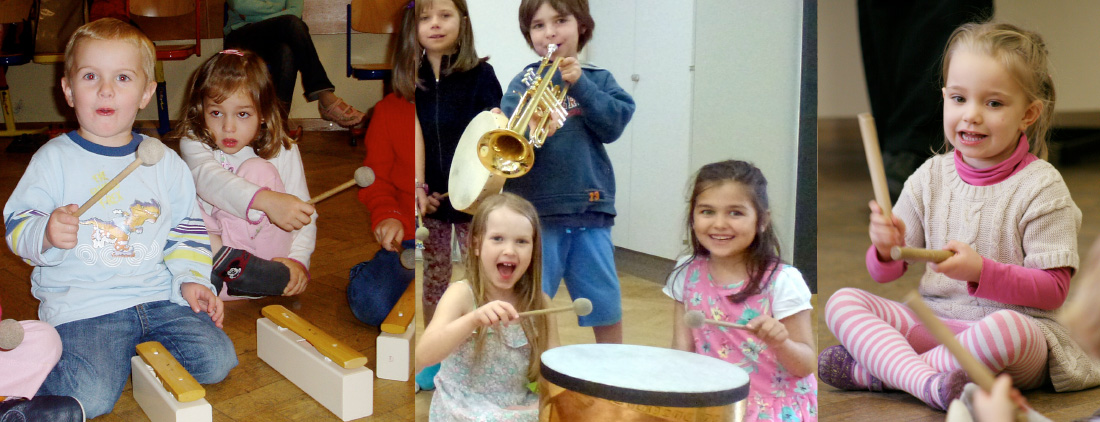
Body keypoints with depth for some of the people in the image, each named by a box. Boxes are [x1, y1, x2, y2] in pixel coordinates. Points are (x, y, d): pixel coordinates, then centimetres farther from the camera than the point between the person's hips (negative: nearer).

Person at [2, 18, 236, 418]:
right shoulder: (53, 159, 0)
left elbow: (186, 231, 17)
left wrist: (192, 279, 1)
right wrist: (46, 235, -25)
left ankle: (128, 351, 9)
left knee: (217, 360, -12)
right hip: (81, 305, -4)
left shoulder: (165, 162, 10)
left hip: (157, 295, 5)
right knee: (91, 396, -25)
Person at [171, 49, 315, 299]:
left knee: (258, 169, -20)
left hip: (265, 248, -1)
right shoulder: (194, 144, -4)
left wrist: (298, 260, -26)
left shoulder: (283, 152, -1)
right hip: (209, 244, 1)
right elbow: (209, 179, -27)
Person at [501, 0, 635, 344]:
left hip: (591, 210, 2)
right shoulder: (525, 82, 2)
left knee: (605, 304, 10)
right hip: (537, 211, -2)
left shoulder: (598, 79, 8)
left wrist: (580, 85, -16)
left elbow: (614, 124, -7)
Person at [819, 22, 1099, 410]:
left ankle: (875, 370, -26)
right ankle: (927, 382, -35)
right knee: (842, 301, -15)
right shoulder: (930, 176, 7)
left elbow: (1053, 290, -9)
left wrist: (981, 271, -23)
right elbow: (886, 273, 10)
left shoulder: (1041, 188, -5)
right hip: (933, 321, 4)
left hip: (1018, 322, -4)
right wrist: (887, 248, -15)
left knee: (1008, 328, -40)